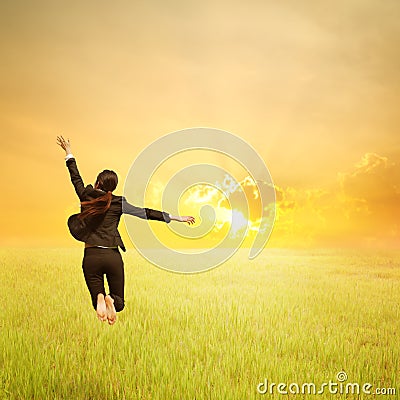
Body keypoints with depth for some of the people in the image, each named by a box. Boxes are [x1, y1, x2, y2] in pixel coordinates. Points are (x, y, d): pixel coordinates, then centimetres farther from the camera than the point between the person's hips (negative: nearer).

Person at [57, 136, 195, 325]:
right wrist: (175, 217, 5)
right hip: (113, 256, -1)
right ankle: (111, 300, -25)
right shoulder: (118, 203, -1)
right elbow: (146, 213, -1)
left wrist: (69, 154, 33)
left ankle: (100, 299, -26)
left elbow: (76, 178, 18)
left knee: (96, 296, 11)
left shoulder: (86, 196, 2)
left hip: (91, 256, 1)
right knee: (119, 301, 11)